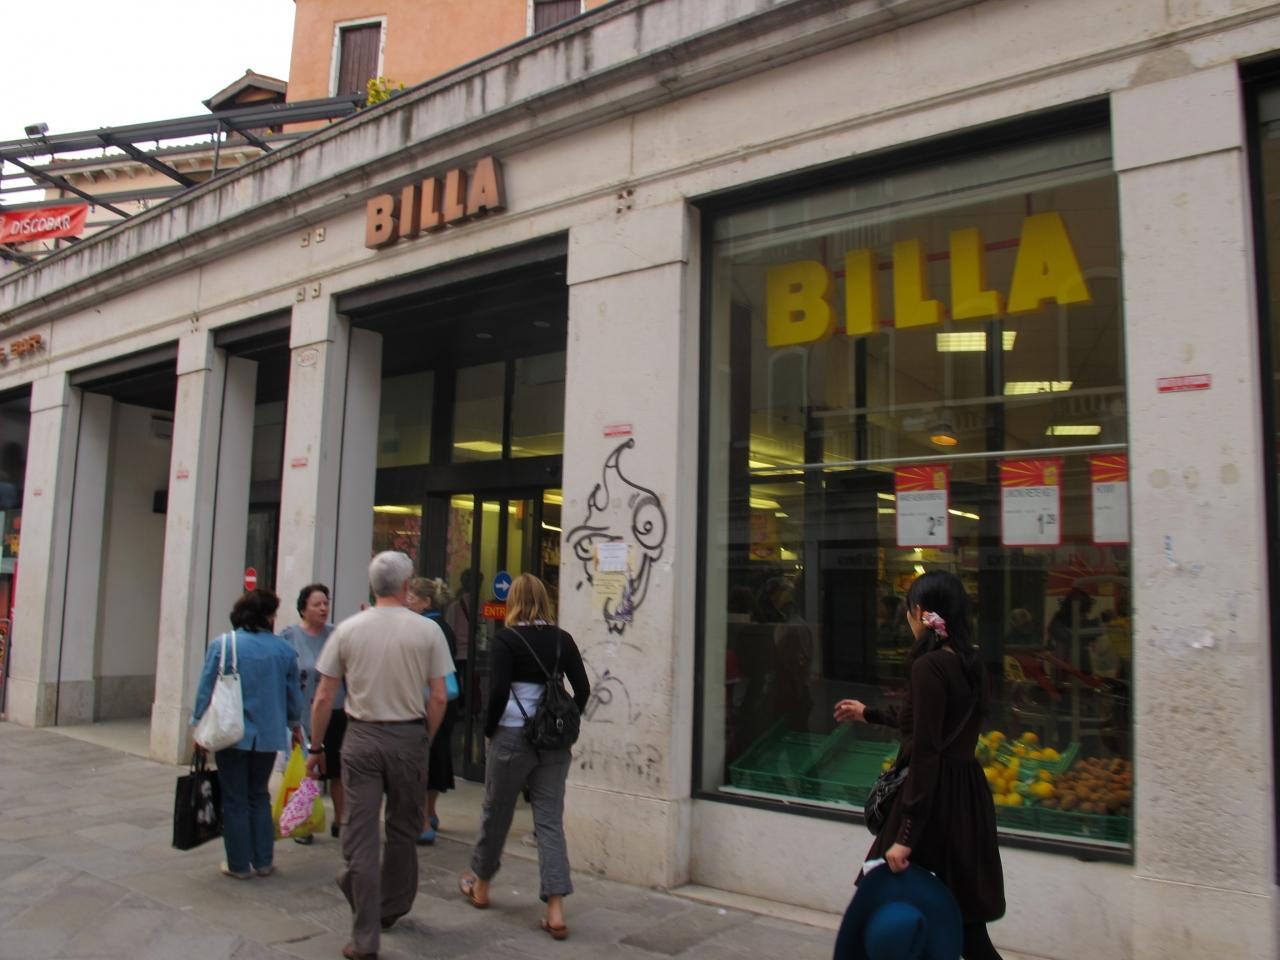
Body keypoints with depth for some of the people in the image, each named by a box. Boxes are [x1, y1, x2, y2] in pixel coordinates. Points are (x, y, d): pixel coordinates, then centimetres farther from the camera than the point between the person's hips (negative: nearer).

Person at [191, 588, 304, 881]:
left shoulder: (222, 645, -8)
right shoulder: (283, 649, -2)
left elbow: (206, 690, -7)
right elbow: (293, 693, 7)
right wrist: (295, 725, 23)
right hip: (268, 736, 2)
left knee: (236, 800, 8)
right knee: (259, 796, 17)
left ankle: (239, 865, 16)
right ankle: (263, 861, 21)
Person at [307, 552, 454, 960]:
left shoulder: (347, 630, -1)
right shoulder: (427, 630, -4)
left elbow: (323, 698, 0)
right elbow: (438, 699, -5)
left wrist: (316, 748, 10)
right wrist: (425, 741, 9)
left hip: (361, 738, 0)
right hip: (408, 736, 0)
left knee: (361, 837, 5)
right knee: (402, 830, 18)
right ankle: (391, 908, 34)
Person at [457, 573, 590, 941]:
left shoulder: (506, 640, -8)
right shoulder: (562, 639, 3)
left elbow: (498, 691, -16)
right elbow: (583, 689, 1)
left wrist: (489, 729, -1)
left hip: (513, 736, -3)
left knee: (496, 813, 15)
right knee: (550, 819, 5)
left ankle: (480, 886, 36)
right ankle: (555, 910, -1)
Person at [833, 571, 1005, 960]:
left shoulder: (928, 666, -17)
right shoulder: (968, 662, 9)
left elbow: (925, 753, -22)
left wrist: (906, 835, -21)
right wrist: (870, 714, 38)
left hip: (936, 799, -9)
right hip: (966, 796, 9)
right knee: (963, 922, 15)